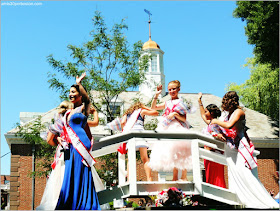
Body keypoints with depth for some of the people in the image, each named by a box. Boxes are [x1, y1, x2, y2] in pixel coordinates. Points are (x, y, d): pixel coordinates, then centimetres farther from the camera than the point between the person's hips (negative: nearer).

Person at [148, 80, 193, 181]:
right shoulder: (167, 103, 16)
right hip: (168, 129, 5)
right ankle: (175, 177, 10)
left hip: (178, 128, -5)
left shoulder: (180, 103, 2)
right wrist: (156, 95, 11)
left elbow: (184, 119, -3)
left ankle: (184, 177, -3)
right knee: (172, 154, 5)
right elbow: (153, 107, 18)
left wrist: (175, 114, -18)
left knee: (181, 153, -10)